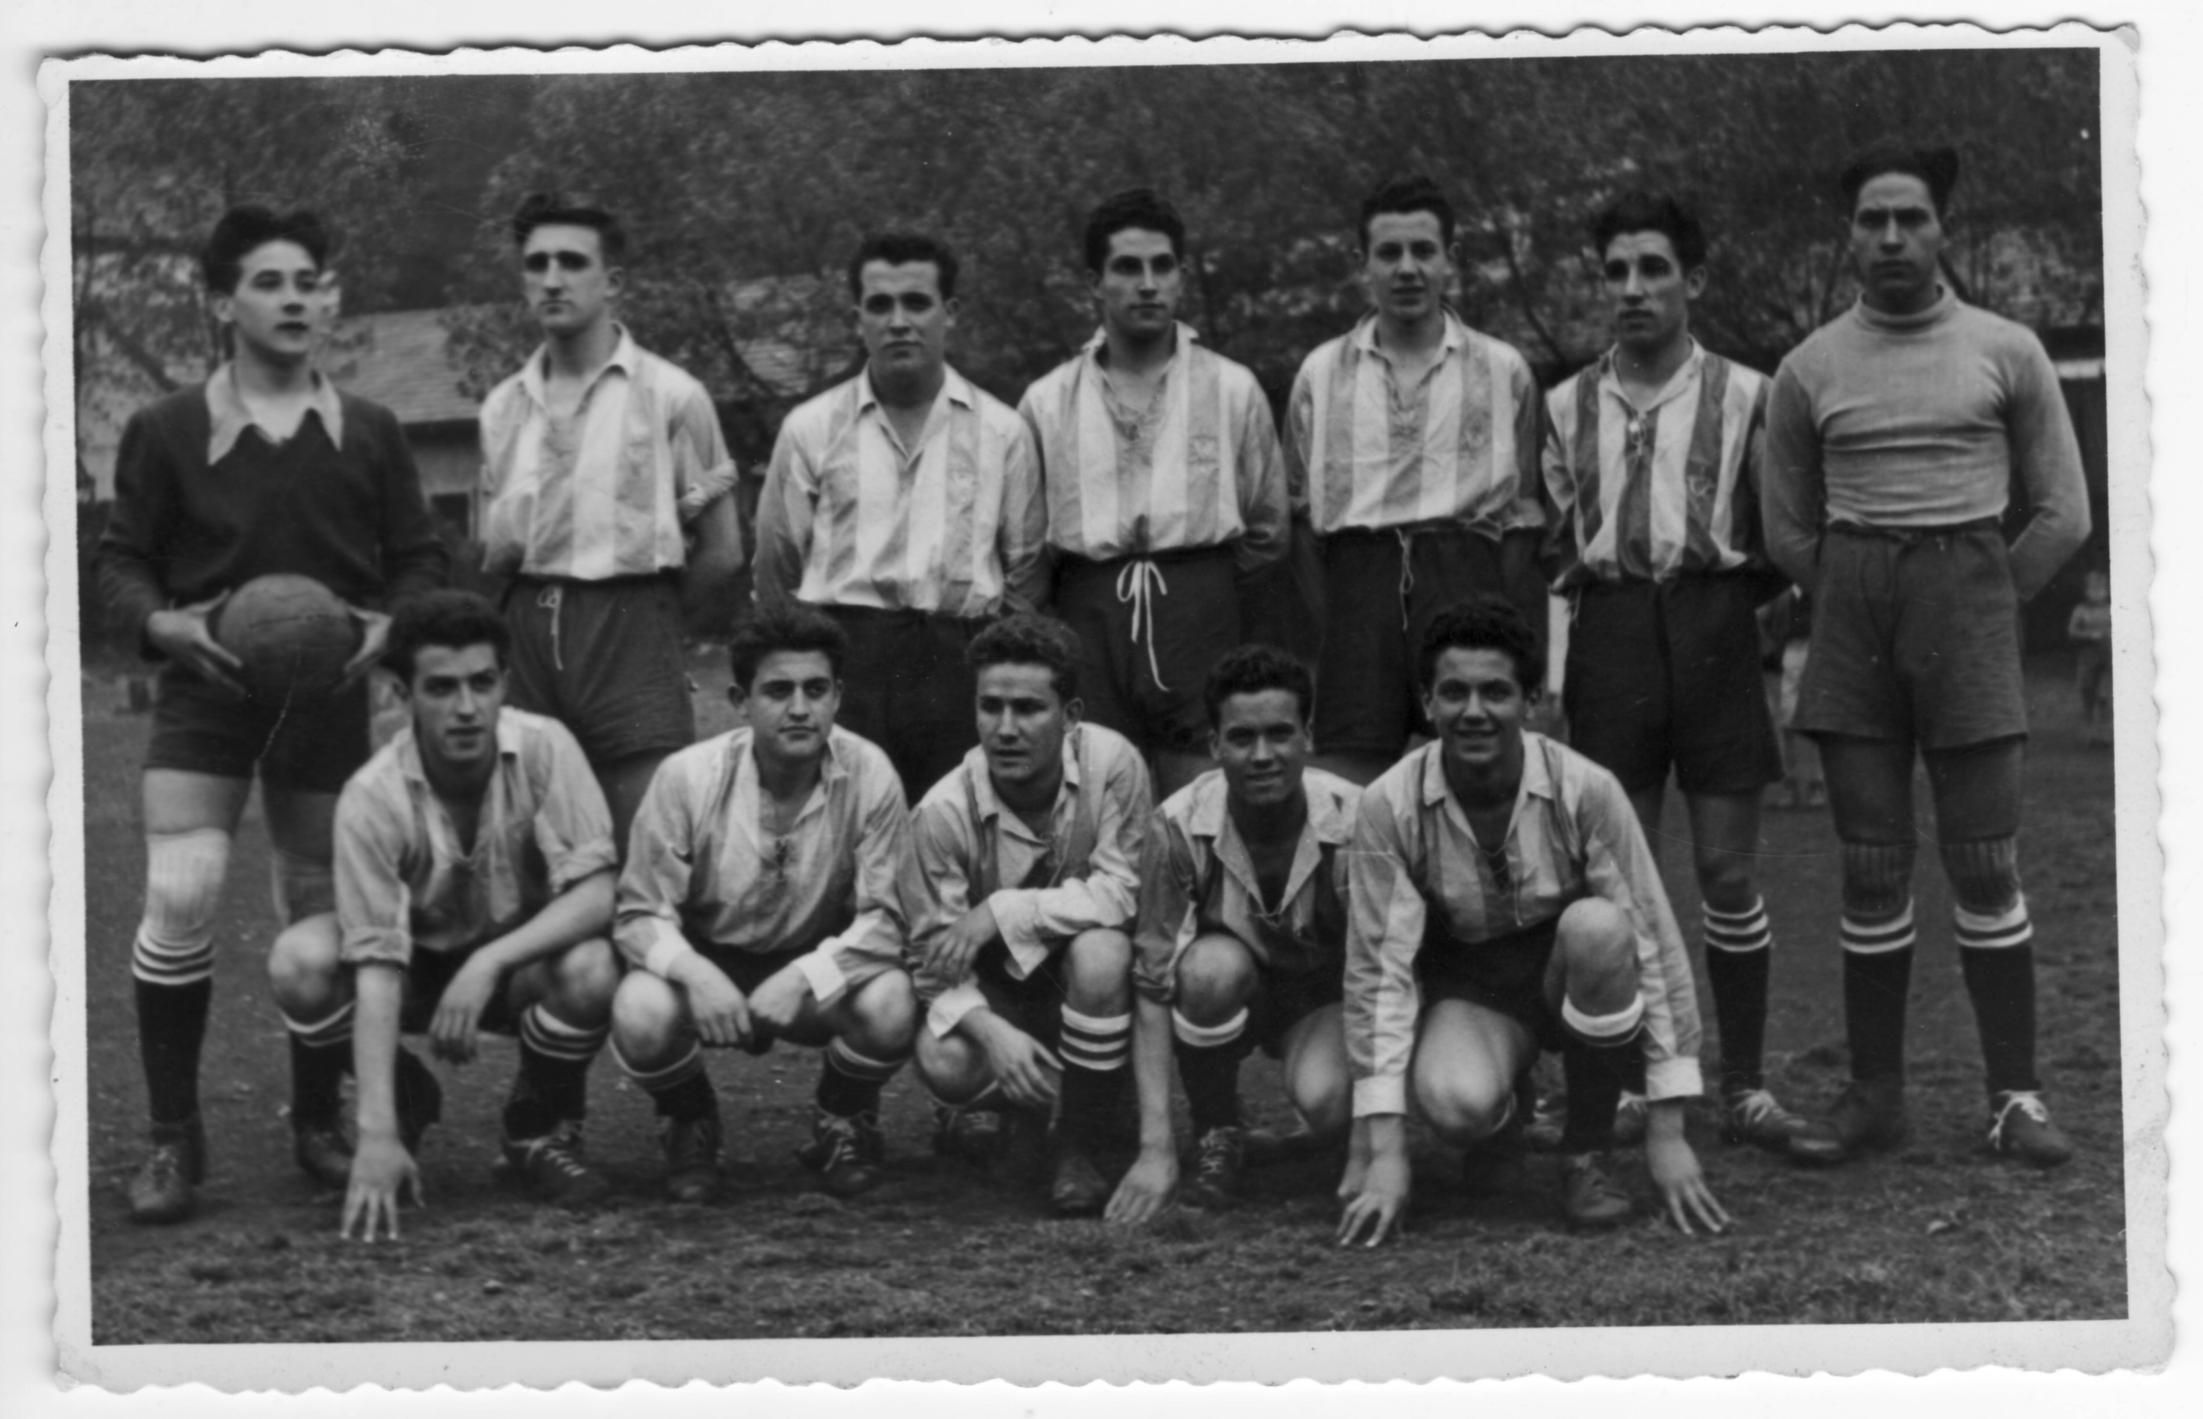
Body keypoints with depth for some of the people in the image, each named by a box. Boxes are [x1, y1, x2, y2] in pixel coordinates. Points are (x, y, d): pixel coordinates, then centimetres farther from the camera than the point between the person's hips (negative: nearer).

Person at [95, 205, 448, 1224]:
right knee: (180, 897, -16)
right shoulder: (165, 432, 1)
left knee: (322, 912, 8)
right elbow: (122, 561, 3)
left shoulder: (368, 434, 7)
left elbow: (419, 558, 10)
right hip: (205, 690, -2)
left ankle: (317, 1123, 26)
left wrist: (390, 623, -11)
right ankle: (174, 1138, -4)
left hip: (328, 692, 2)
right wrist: (164, 621, -17)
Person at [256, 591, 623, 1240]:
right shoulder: (373, 797, -26)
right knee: (299, 963, -29)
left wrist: (488, 963, -38)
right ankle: (406, 1102, 3)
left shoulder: (544, 749, -23)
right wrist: (377, 1136, -35)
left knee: (590, 968, -34)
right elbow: (376, 965, -28)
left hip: (527, 954, 0)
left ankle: (541, 1129, -1)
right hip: (420, 963, 0)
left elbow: (596, 895, -24)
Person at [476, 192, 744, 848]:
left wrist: (646, 617, 8)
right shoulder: (503, 406, 15)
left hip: (629, 628, -4)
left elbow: (721, 554, 4)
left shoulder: (671, 395, 2)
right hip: (527, 630, 4)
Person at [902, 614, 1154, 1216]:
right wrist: (991, 1032, -33)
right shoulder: (945, 810, -19)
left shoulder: (1110, 762, -21)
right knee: (944, 1064, -28)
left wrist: (1002, 912, -28)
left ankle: (1078, 1149, -14)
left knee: (1099, 952, -35)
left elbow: (1127, 890, -23)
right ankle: (996, 1098, 14)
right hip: (994, 990, 1)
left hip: (1082, 983, -1)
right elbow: (934, 955, -15)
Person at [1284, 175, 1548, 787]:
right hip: (1356, 576, 1)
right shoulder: (1321, 372, 13)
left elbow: (1525, 512, 8)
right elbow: (1297, 506, 15)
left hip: (1469, 576, -1)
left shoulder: (1504, 370, 10)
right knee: (1343, 801, -4)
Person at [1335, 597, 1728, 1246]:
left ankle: (1586, 1154, -12)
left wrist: (1666, 1130, -20)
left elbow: (1653, 944, -17)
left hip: (1575, 989, 1)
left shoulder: (1585, 790, -20)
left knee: (1596, 927, -35)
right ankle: (1497, 1123, 7)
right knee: (1456, 1101, -35)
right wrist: (1383, 1149, -24)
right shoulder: (1389, 807, -18)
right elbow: (1379, 968, -18)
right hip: (1467, 994, 0)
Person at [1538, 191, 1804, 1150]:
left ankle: (1744, 1087, 9)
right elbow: (1547, 541, 14)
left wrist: (1739, 600, -2)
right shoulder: (1567, 406, 10)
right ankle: (1621, 1086, 12)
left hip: (1713, 625, -2)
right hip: (1610, 629, 2)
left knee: (1727, 867, 0)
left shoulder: (1744, 397, 3)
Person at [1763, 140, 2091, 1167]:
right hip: (1850, 605, 2)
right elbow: (1787, 532, 16)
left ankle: (2014, 1095, 3)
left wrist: (1986, 609, 5)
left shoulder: (2006, 353, 4)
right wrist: (1851, 608, 10)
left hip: (1969, 593, -1)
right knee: (1872, 867, 2)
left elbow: (2063, 514, 7)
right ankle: (1874, 1093, 8)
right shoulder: (1809, 369, 8)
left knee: (1986, 860, -3)